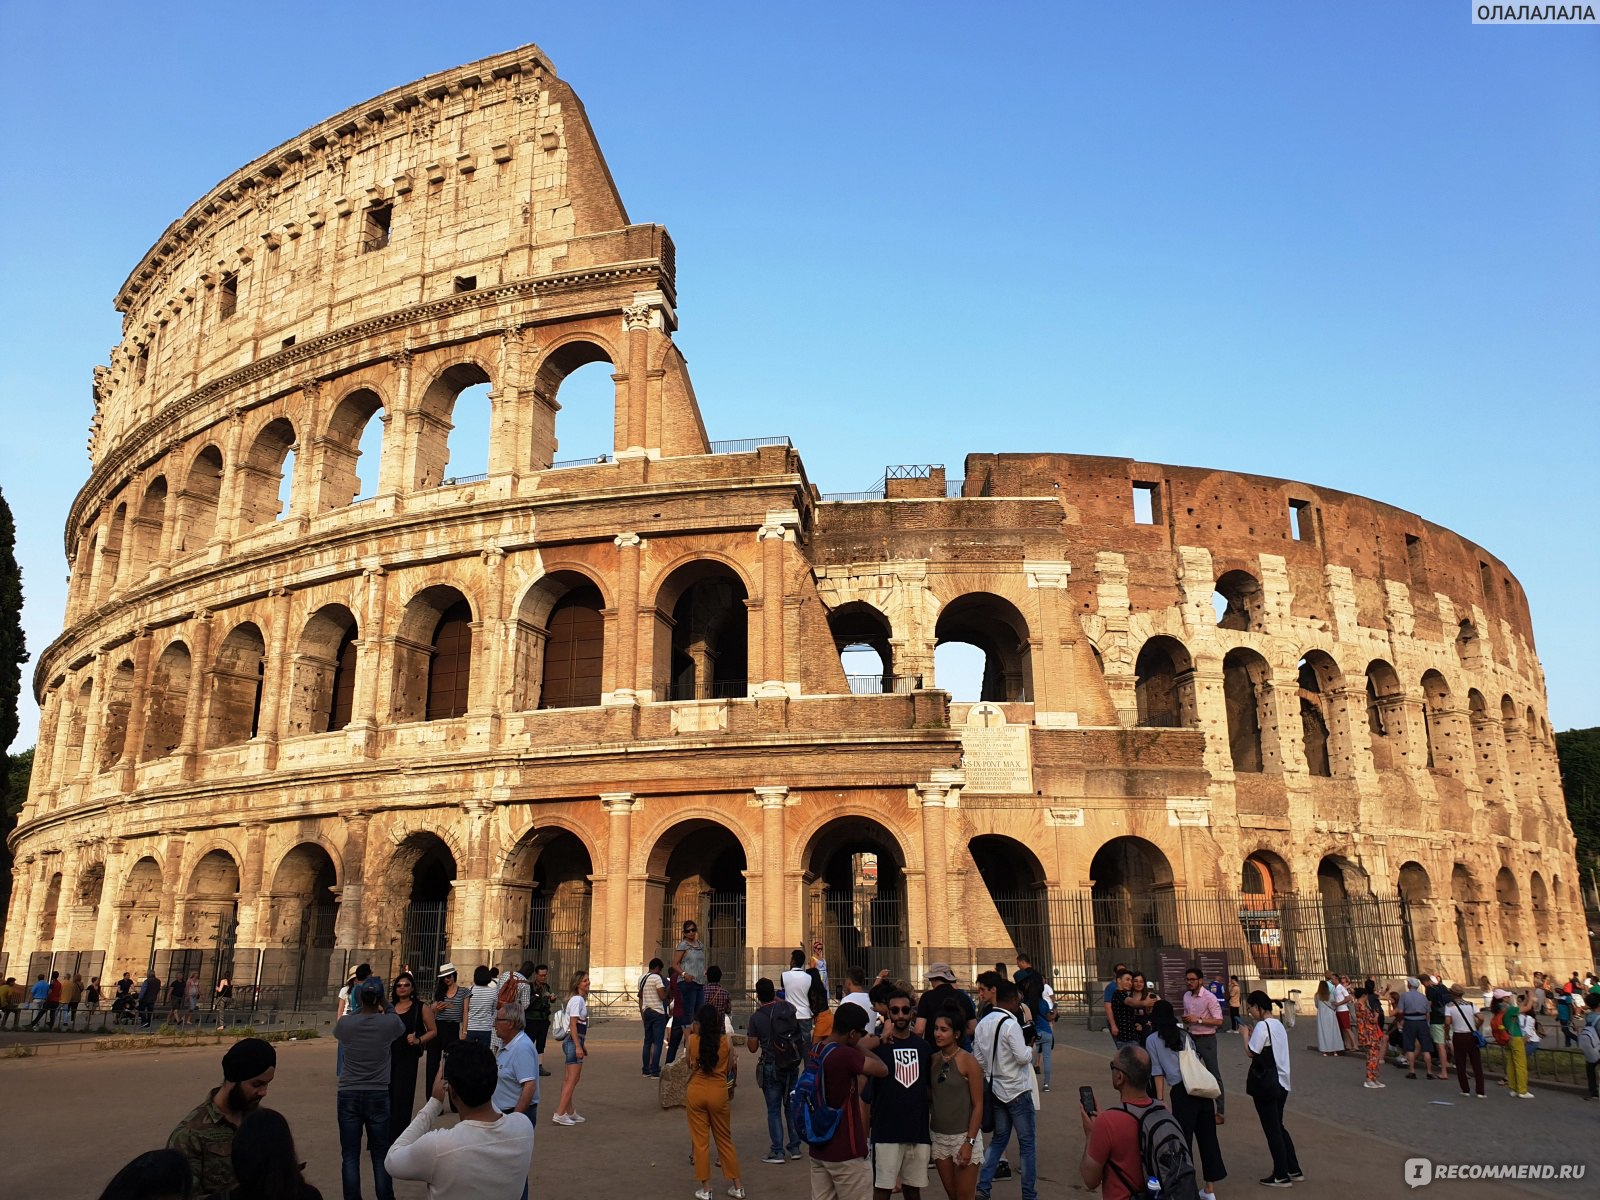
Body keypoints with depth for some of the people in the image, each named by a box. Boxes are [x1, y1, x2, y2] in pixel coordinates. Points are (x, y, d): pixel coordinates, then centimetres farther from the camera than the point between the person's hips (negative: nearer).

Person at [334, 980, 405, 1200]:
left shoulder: (346, 1022, -8)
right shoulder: (390, 1022, -9)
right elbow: (402, 1028, 16)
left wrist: (359, 1009, 27)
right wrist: (384, 1009, 29)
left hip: (348, 1095, 0)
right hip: (378, 1095, 0)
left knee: (350, 1155, 7)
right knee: (380, 1155, 10)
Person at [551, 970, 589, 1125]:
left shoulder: (581, 999, 15)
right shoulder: (577, 1000, -15)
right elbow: (573, 1024, -19)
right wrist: (578, 1045, -22)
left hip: (577, 1041, 10)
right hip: (573, 1041, -10)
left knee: (569, 1079, 15)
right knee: (572, 1080, -9)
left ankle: (569, 1112, 21)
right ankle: (560, 1114, -9)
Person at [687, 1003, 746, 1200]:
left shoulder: (692, 1040, -10)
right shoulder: (727, 1040, -9)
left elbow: (690, 1065, 7)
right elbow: (729, 1067, 3)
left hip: (696, 1092, -1)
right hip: (719, 1092, 1)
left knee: (700, 1141, 11)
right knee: (725, 1140, 15)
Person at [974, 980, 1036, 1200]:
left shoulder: (982, 1024, 3)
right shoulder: (1010, 1024, -20)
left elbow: (978, 1059, 7)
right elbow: (1023, 1057, -21)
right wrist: (1030, 1049, -2)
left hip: (995, 1089, 7)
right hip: (1017, 1091, -7)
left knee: (999, 1138, 17)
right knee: (1027, 1143, 6)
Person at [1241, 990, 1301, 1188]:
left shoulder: (1262, 1025, -17)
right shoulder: (1278, 1024, 11)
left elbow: (1251, 1052, -17)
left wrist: (1245, 1034, -4)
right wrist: (1253, 1033, 10)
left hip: (1265, 1083, -9)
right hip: (1281, 1082, 9)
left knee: (1271, 1129, 1)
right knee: (1279, 1127, 18)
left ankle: (1281, 1176, 8)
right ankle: (1294, 1170, 22)